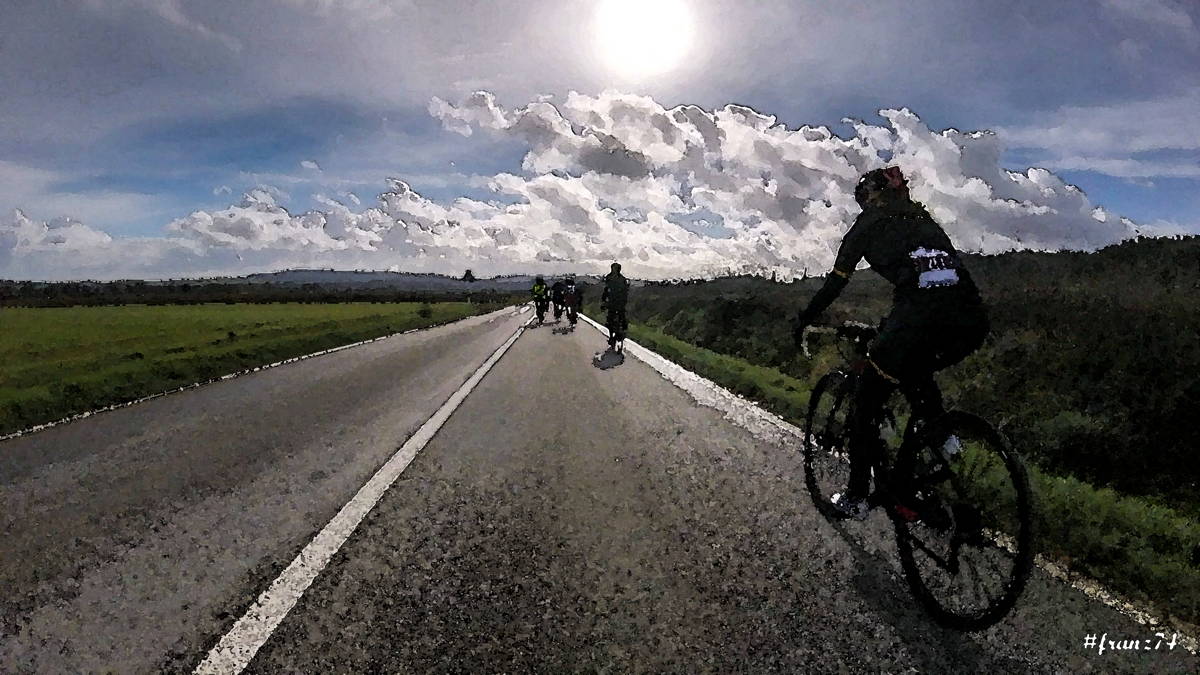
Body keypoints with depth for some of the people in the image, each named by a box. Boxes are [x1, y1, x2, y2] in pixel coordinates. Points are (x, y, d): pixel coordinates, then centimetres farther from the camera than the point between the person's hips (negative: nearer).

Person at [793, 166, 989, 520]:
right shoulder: (924, 219, 30)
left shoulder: (869, 222, 15)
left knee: (866, 404, 10)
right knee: (915, 371, 38)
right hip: (971, 319, 6)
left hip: (918, 315, -6)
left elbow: (836, 281, 13)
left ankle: (856, 499, 16)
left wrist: (804, 318, 26)